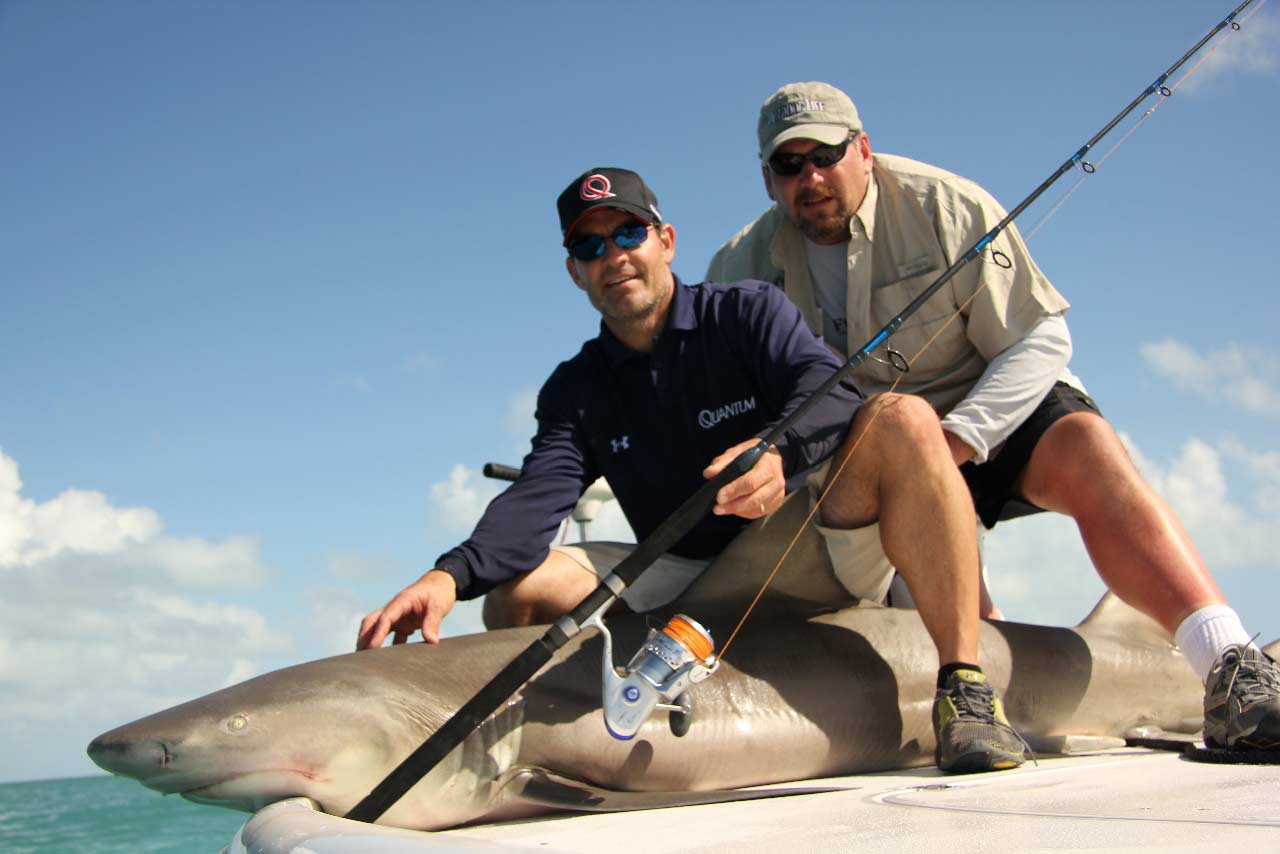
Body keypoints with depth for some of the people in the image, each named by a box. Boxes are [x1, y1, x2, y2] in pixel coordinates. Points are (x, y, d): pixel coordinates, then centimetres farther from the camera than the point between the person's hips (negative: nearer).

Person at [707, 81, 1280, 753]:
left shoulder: (946, 207, -13)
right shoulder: (744, 264, -4)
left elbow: (1041, 338, -14)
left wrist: (955, 439, -27)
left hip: (992, 409, -3)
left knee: (1091, 454, -32)